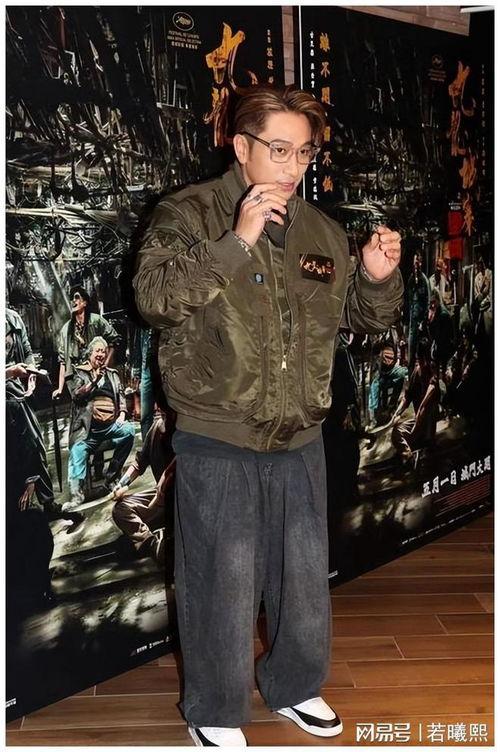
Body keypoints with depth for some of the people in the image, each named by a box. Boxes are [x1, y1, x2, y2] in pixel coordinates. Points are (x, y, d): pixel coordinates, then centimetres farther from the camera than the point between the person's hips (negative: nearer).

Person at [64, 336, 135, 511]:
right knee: (77, 451, -28)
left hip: (112, 423, 2)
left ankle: (111, 477, -19)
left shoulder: (112, 374, 24)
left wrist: (122, 413, -2)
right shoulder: (81, 373, 15)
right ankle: (76, 494, -39)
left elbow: (121, 395, 17)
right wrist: (94, 382, -13)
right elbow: (77, 395, 2)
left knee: (129, 430, -30)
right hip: (89, 426, -2)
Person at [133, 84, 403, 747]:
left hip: (301, 442, 5)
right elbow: (154, 297, -24)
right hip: (217, 445, -5)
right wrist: (236, 243, -30)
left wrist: (379, 277, -6)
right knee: (224, 586, 8)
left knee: (306, 579, 18)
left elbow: (367, 316, 15)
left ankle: (295, 688, 44)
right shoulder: (190, 214, -8)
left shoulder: (321, 231, 6)